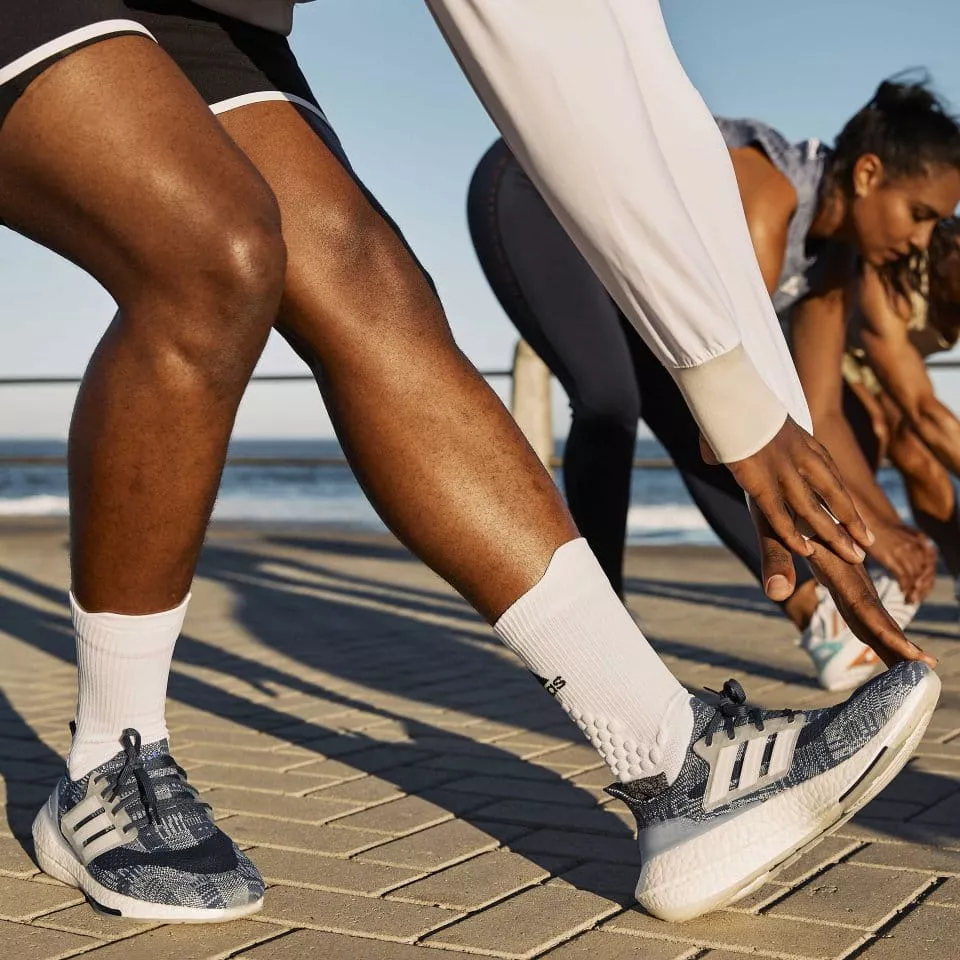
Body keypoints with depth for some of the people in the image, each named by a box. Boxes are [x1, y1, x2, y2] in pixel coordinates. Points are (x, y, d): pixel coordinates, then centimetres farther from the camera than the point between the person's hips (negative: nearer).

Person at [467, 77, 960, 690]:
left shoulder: (830, 249, -6)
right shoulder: (763, 199, -33)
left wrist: (891, 522, -11)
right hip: (527, 196, -8)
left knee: (687, 418, -1)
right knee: (611, 404, -25)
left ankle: (816, 618, -5)